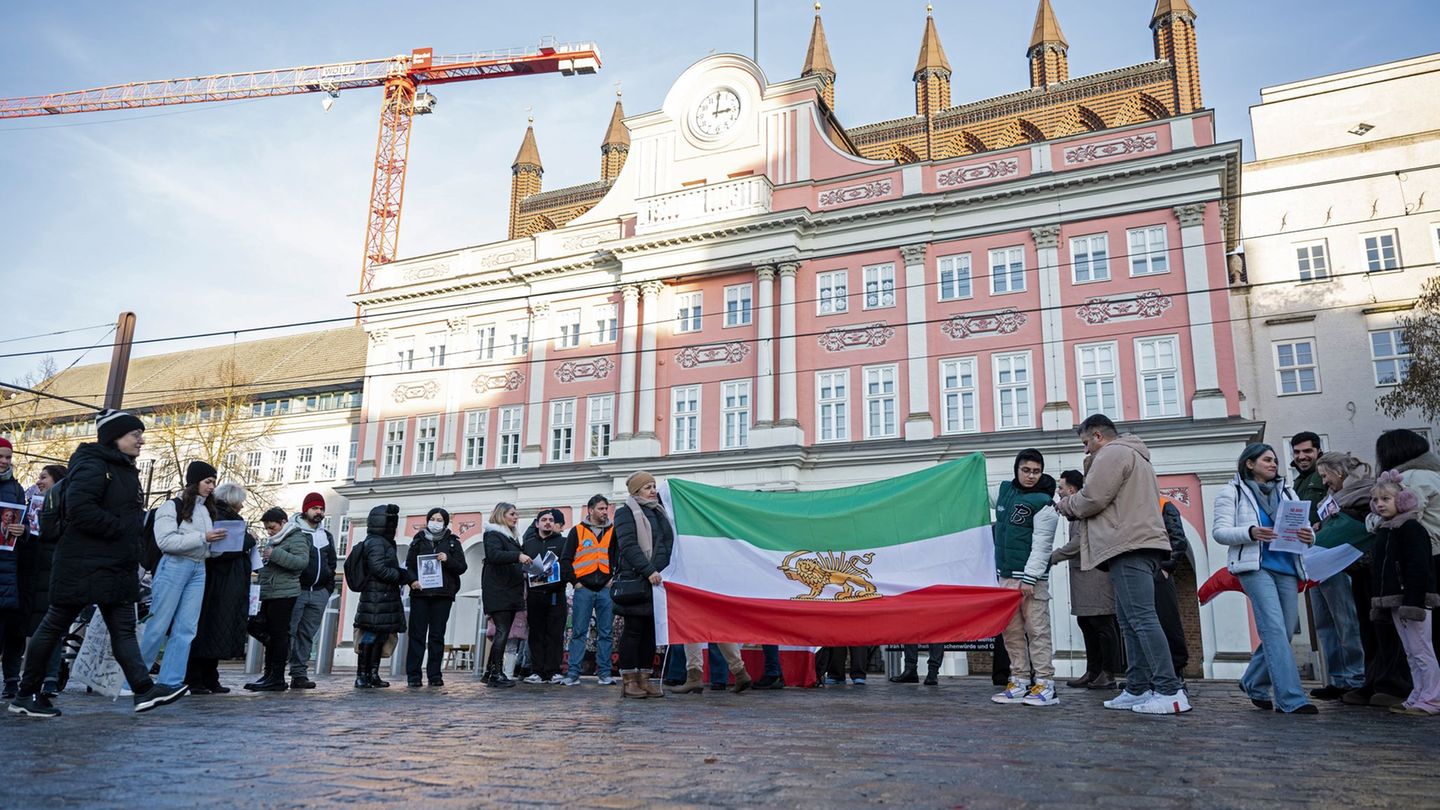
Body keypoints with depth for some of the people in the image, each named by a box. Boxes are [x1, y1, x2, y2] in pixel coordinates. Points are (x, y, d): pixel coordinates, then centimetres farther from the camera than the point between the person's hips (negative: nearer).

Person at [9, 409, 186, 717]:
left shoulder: (124, 470, 17)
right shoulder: (92, 466, -13)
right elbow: (79, 509, -25)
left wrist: (136, 523, 3)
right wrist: (123, 526, -19)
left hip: (117, 567, 9)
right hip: (83, 565, -9)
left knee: (124, 628, 2)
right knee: (54, 626, 5)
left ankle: (144, 690, -4)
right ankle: (26, 694, 18)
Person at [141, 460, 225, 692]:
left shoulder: (207, 510, 15)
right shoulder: (172, 506, -4)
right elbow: (166, 541, -14)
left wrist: (218, 542, 2)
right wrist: (202, 538, -17)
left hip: (199, 570, 6)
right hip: (174, 567, -6)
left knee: (186, 629, 3)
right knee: (158, 627, -3)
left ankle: (171, 682, 7)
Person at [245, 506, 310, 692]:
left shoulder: (297, 538, -5)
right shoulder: (272, 541, 23)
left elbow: (302, 561, -20)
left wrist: (275, 555, -23)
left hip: (284, 594, -9)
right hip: (268, 594, 9)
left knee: (279, 635, -9)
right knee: (269, 635, 10)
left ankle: (277, 678, -7)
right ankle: (269, 675, 15)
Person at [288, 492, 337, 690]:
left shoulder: (327, 536, 19)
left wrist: (329, 590, 16)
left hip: (319, 593, 5)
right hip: (296, 590, -5)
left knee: (308, 635, 6)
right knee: (289, 632, -9)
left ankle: (300, 674, 9)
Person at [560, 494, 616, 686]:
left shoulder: (613, 532, 11)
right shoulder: (577, 531, 7)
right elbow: (565, 559, 5)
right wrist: (574, 581, -2)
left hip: (606, 589, 2)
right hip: (583, 589, -1)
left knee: (605, 633, 3)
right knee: (578, 633, -1)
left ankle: (604, 673, 8)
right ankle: (573, 673, 3)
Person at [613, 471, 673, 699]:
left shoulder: (659, 511, 19)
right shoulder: (626, 513, -2)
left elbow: (669, 543, 25)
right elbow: (629, 546, -13)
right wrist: (648, 571, -21)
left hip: (658, 579, 7)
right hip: (636, 581, -7)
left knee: (652, 631, 7)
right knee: (634, 630, -2)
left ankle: (644, 679, 13)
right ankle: (629, 681, 3)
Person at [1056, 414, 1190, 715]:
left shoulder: (1112, 453, -4)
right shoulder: (1135, 455, 30)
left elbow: (1091, 499, -12)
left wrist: (1065, 505, 8)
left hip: (1128, 546, -11)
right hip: (1140, 545, 11)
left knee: (1141, 618, -13)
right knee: (1131, 621, 10)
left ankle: (1170, 691, -15)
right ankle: (1137, 689, 10)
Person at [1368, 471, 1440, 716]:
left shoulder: (1412, 528, -12)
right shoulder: (1382, 530, 16)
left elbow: (1418, 569, -19)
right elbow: (1379, 571, 20)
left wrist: (1412, 603, -23)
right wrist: (1380, 602, 19)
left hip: (1412, 597, -9)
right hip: (1394, 601, 9)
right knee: (1411, 653, 12)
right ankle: (1418, 698, 18)